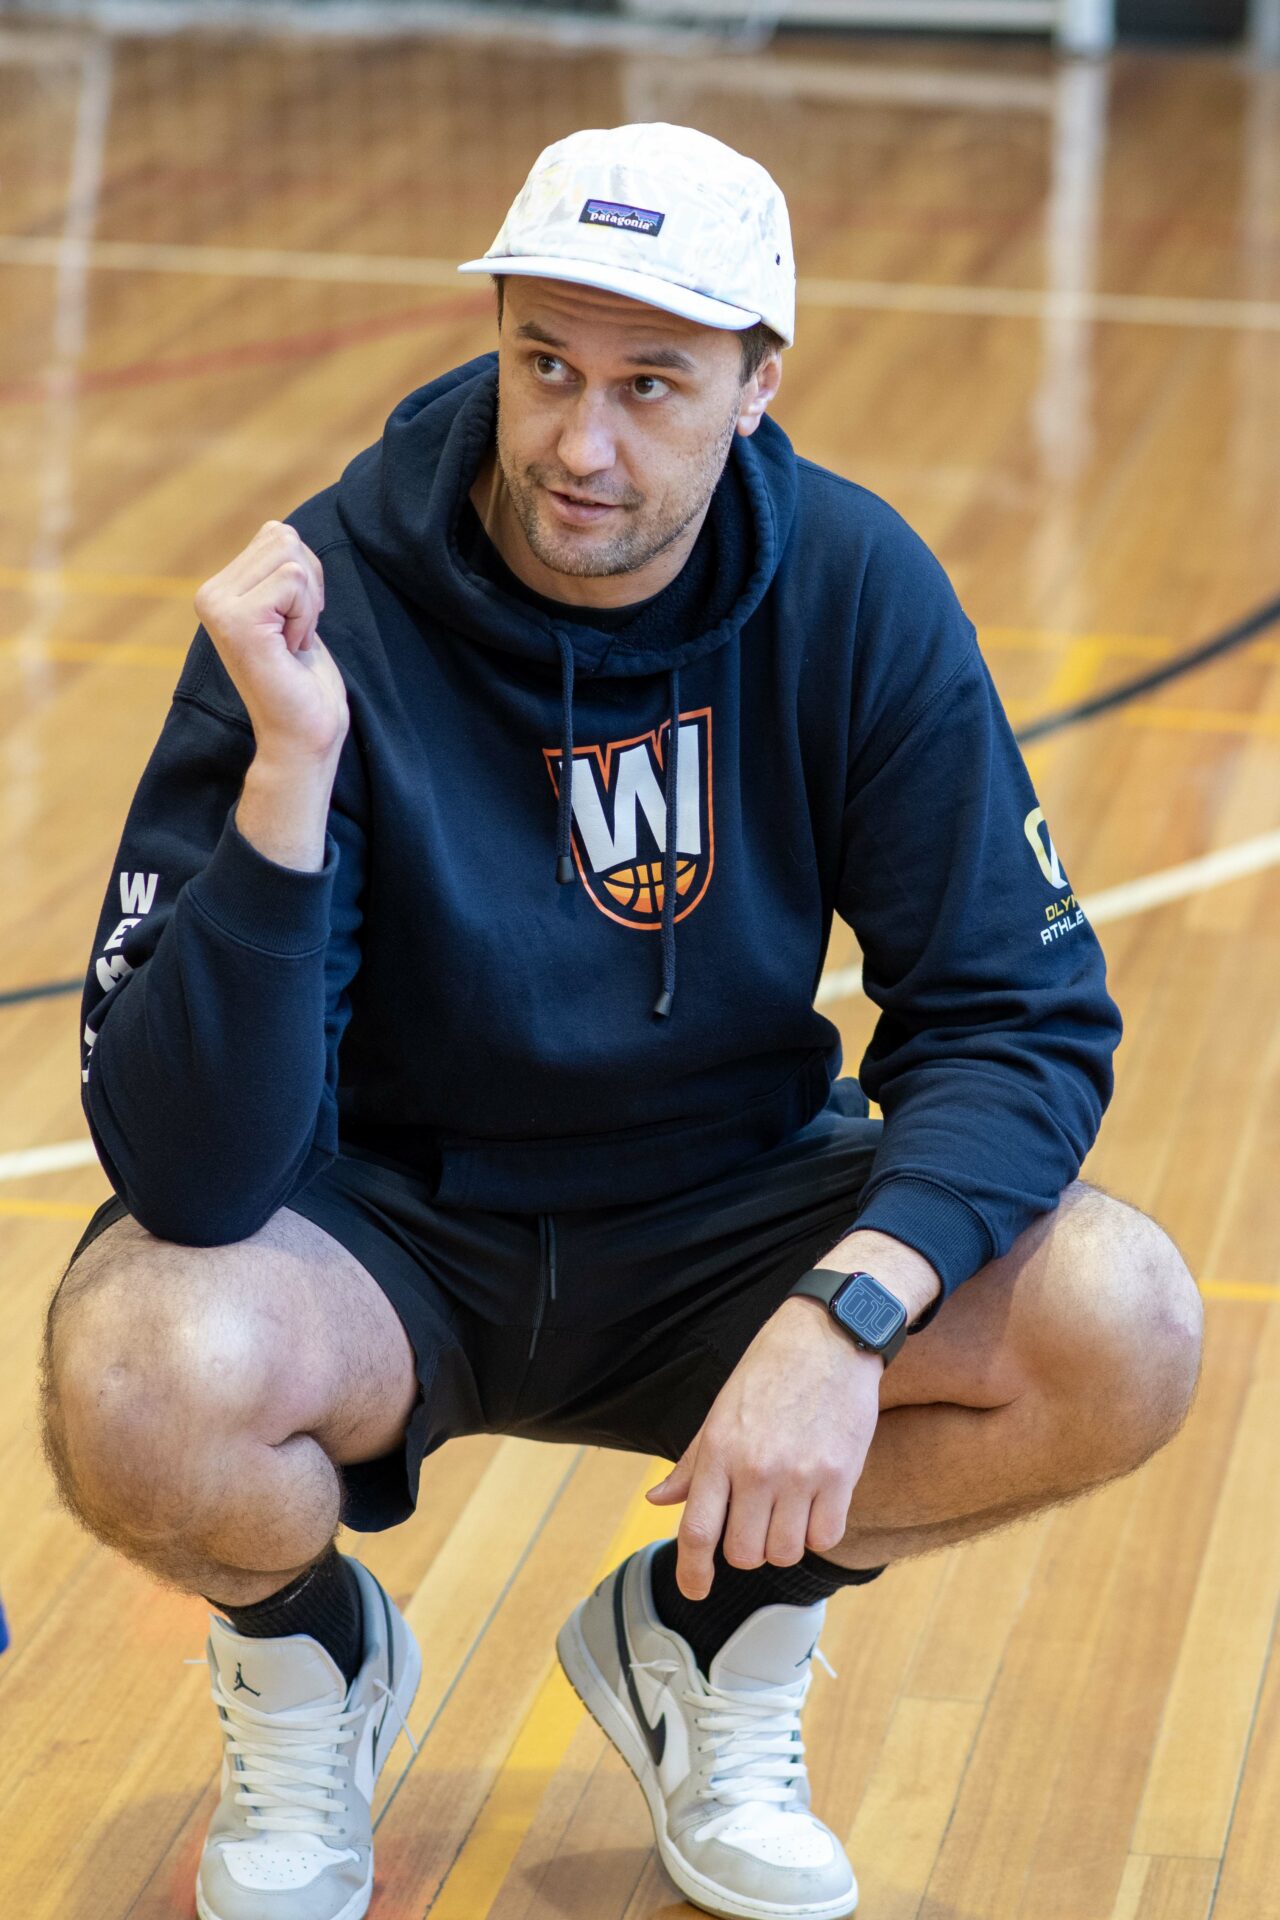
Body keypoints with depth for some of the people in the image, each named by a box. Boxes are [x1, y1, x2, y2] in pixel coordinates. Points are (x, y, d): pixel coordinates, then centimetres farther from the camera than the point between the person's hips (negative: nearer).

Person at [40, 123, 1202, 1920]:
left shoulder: (854, 590, -13)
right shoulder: (328, 607, -22)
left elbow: (1023, 1013, -11)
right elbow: (189, 1175, -29)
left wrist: (851, 1308, -29)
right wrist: (288, 771, -42)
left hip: (720, 1218, 3)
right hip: (379, 1226, -2)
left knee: (1122, 1333, -22)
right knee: (142, 1380, -35)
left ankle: (703, 1633, 8)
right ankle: (310, 1656, 4)